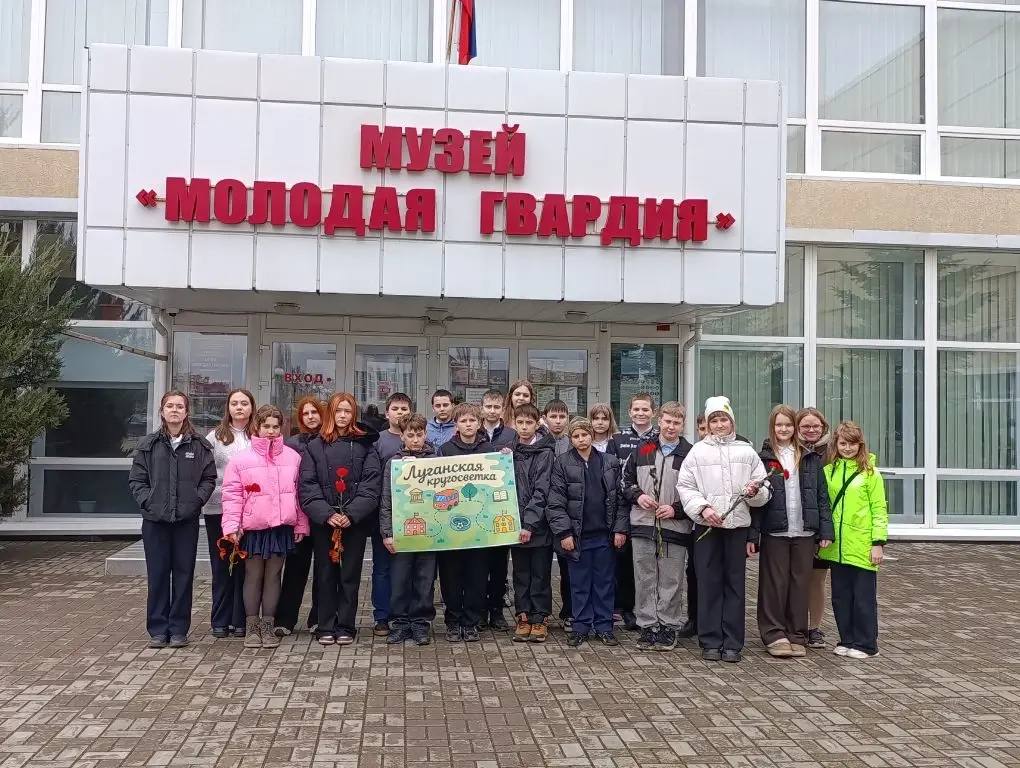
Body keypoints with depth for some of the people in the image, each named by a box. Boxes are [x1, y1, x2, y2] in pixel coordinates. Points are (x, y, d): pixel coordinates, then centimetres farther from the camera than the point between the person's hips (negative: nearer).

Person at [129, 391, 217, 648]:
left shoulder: (200, 445, 3)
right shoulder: (148, 444, 6)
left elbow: (209, 478, 5)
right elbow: (136, 479, 6)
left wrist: (196, 500, -7)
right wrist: (147, 501, -6)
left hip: (187, 520, 0)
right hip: (155, 520, 1)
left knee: (184, 574, 5)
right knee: (157, 574, 6)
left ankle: (178, 629, 15)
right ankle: (158, 629, 15)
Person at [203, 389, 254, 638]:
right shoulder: (214, 437, 6)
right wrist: (205, 495, -9)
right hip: (218, 510, 0)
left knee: (244, 565, 4)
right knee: (221, 565, 8)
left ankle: (240, 621, 13)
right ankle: (220, 621, 17)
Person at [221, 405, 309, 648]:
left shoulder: (293, 457, 5)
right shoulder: (241, 459, -1)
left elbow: (299, 493, 8)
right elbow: (232, 495, -3)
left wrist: (301, 525, 6)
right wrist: (231, 526, -10)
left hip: (282, 527, 2)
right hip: (253, 527, -1)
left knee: (273, 575, 8)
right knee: (253, 575, 7)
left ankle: (268, 626, 16)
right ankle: (252, 627, 17)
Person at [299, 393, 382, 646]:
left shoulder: (365, 444, 4)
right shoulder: (315, 446, 7)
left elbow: (372, 483, -3)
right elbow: (307, 485, 0)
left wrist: (351, 514, -13)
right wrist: (326, 514, -12)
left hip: (355, 520, -1)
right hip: (323, 520, 1)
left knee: (350, 575, 4)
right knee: (326, 575, 6)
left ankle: (346, 627, 13)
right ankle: (325, 627, 15)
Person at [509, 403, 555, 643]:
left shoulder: (545, 453, -6)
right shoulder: (510, 451, 8)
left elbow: (541, 491, -12)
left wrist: (529, 523, -16)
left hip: (538, 526, -4)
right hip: (515, 524, 4)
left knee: (541, 574, 5)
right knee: (521, 574, 11)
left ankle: (540, 619, 14)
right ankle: (523, 617, 20)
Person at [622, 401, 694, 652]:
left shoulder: (690, 454, -1)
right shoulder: (642, 449, 9)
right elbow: (626, 480, 16)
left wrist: (676, 509, -12)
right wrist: (638, 496, -2)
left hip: (675, 527, -2)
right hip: (643, 525, 3)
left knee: (671, 582, 4)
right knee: (644, 579, 8)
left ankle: (669, 627, 16)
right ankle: (647, 626, 18)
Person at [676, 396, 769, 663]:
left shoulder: (746, 451, 9)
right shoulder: (698, 451, 5)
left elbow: (764, 489, 10)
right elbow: (685, 487, 0)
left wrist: (755, 492, -12)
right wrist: (703, 508, -14)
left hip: (737, 525, 1)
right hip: (706, 526, -1)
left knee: (734, 583, 5)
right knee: (709, 583, 3)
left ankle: (732, 643, 13)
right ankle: (711, 641, 11)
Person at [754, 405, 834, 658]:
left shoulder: (811, 458, 9)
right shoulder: (763, 458, 2)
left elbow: (822, 495, 9)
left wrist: (825, 530, 1)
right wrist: (752, 534, -8)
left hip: (804, 532, 2)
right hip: (774, 532, -2)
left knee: (800, 583, 7)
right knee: (774, 584, 1)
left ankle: (797, 636, 17)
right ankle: (774, 635, 11)